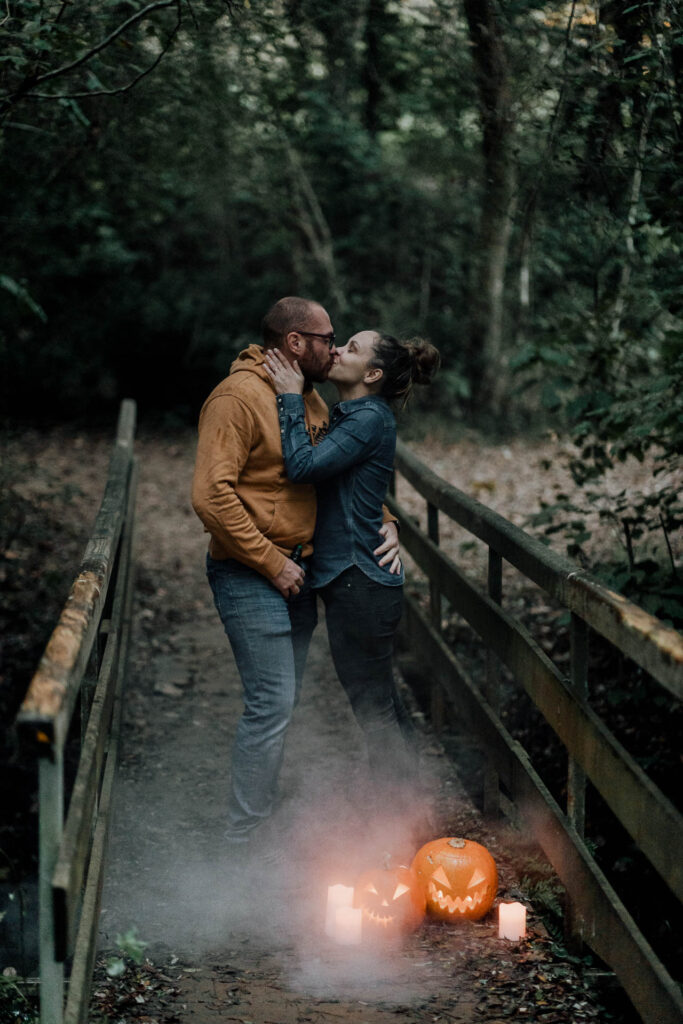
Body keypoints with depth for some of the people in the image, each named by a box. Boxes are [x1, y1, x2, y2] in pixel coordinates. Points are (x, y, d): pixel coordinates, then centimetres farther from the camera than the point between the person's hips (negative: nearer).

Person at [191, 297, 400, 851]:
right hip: (251, 576, -9)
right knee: (272, 705, -10)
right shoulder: (239, 396, -16)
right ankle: (242, 841, 1)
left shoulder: (310, 399, 11)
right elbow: (211, 494, -23)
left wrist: (383, 521, 4)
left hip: (295, 571, 9)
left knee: (282, 700, 15)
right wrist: (272, 563, -19)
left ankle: (263, 816, 28)